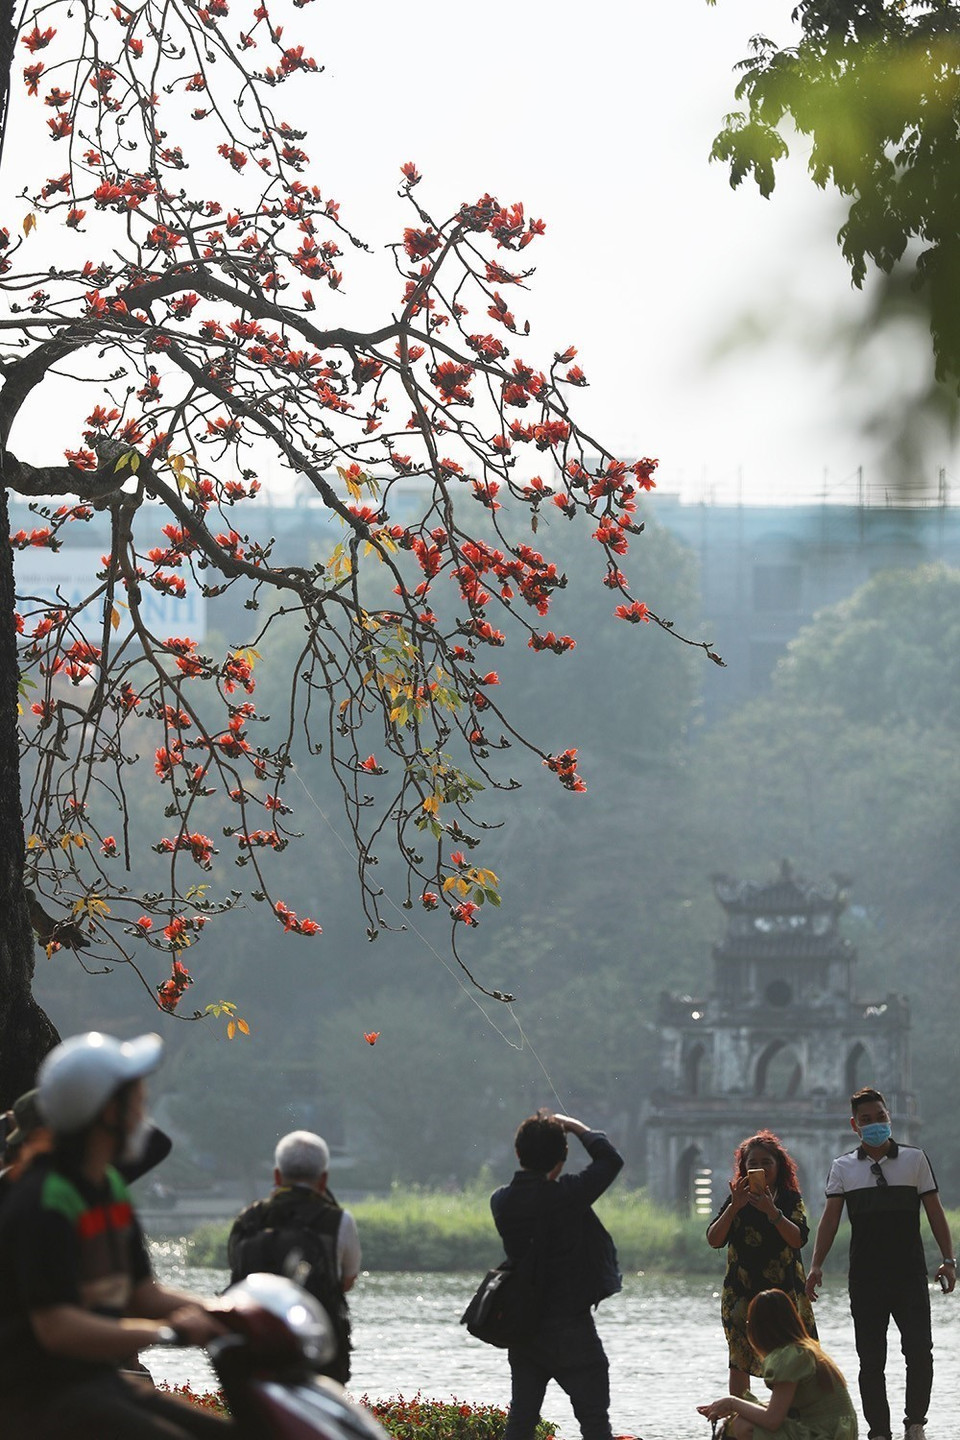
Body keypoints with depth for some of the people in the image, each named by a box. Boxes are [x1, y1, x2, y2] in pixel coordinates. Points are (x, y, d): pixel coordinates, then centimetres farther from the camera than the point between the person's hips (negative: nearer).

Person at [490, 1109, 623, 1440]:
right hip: (570, 1331, -5)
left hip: (523, 1330, 5)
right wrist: (576, 1127, 6)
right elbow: (610, 1160, -4)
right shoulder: (566, 1195, -18)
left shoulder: (501, 1201, -3)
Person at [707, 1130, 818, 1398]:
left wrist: (772, 1212, -24)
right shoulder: (736, 1200, 6)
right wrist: (734, 1207, -18)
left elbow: (799, 1239, -13)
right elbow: (714, 1239, -5)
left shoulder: (790, 1199, 2)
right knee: (739, 1363, -1)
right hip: (741, 1293, 1)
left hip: (783, 1290, -1)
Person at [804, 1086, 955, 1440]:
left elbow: (934, 1211, 6)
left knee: (919, 1351, -9)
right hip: (864, 1278, 1)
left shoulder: (914, 1159, 7)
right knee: (871, 1360, 2)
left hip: (910, 1276, -1)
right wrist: (816, 1265, -9)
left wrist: (948, 1259, -3)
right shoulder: (843, 1167, 9)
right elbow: (830, 1218, 2)